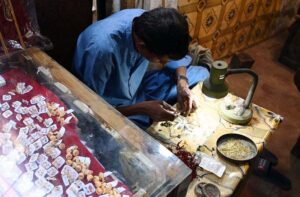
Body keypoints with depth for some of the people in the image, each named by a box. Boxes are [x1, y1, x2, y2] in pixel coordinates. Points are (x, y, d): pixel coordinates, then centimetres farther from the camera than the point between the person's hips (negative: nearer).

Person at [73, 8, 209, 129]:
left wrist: (182, 83, -18)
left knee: (202, 74, 1)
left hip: (136, 87, 6)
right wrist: (143, 108, -31)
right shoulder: (103, 48, -37)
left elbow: (176, 53, 0)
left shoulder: (149, 22, -19)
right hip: (110, 105, -6)